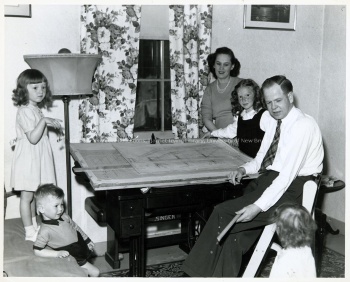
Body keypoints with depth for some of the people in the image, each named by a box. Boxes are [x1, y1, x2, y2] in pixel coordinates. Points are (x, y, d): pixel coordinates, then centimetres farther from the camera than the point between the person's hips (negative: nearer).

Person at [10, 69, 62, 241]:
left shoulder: (36, 109, 10)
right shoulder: (25, 111, -20)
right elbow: (33, 138, -28)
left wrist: (49, 123, 11)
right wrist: (44, 121, -33)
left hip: (38, 159, 9)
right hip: (28, 160, -9)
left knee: (33, 194, 19)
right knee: (26, 196, 2)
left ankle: (34, 226, 31)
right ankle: (30, 232, 10)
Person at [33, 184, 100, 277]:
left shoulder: (64, 217, -1)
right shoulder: (45, 230, -22)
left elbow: (75, 227, 16)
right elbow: (37, 251, -22)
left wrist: (87, 240, 19)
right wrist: (57, 253, -28)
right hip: (73, 259, -7)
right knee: (95, 272, -8)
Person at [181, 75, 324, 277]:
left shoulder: (303, 125, -15)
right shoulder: (274, 120, 11)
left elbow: (287, 175, -22)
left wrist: (258, 206, -26)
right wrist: (244, 169, -2)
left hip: (290, 190, -8)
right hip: (267, 179, 8)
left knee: (223, 213, -15)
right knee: (233, 230, -11)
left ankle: (199, 273, -1)